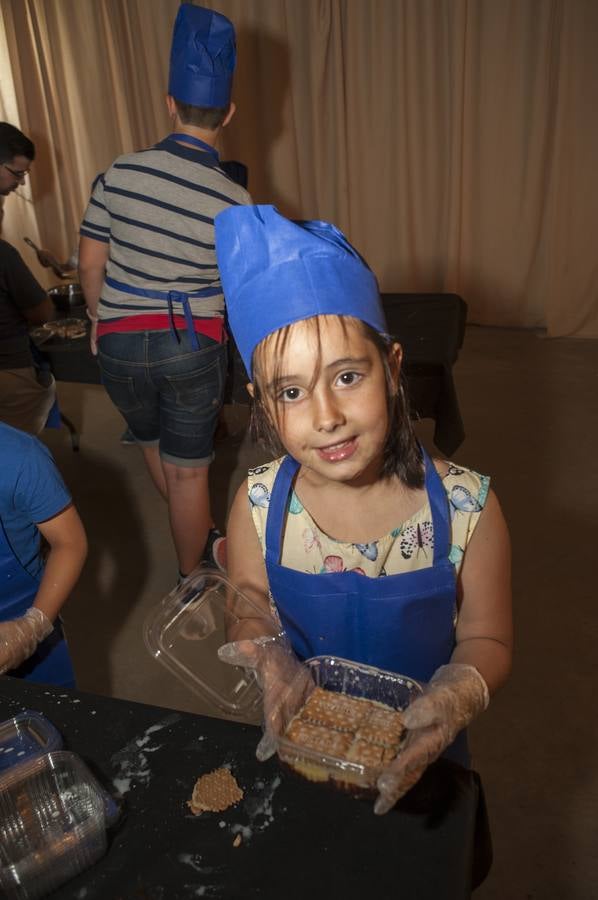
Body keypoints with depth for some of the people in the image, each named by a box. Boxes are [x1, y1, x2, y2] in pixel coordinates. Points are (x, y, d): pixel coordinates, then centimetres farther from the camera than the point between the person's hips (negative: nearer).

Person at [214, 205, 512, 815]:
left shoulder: (466, 507, -25)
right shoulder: (257, 506, -21)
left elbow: (486, 640, -13)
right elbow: (250, 619, -8)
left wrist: (456, 695, -34)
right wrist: (273, 661, -29)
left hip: (419, 760, 0)